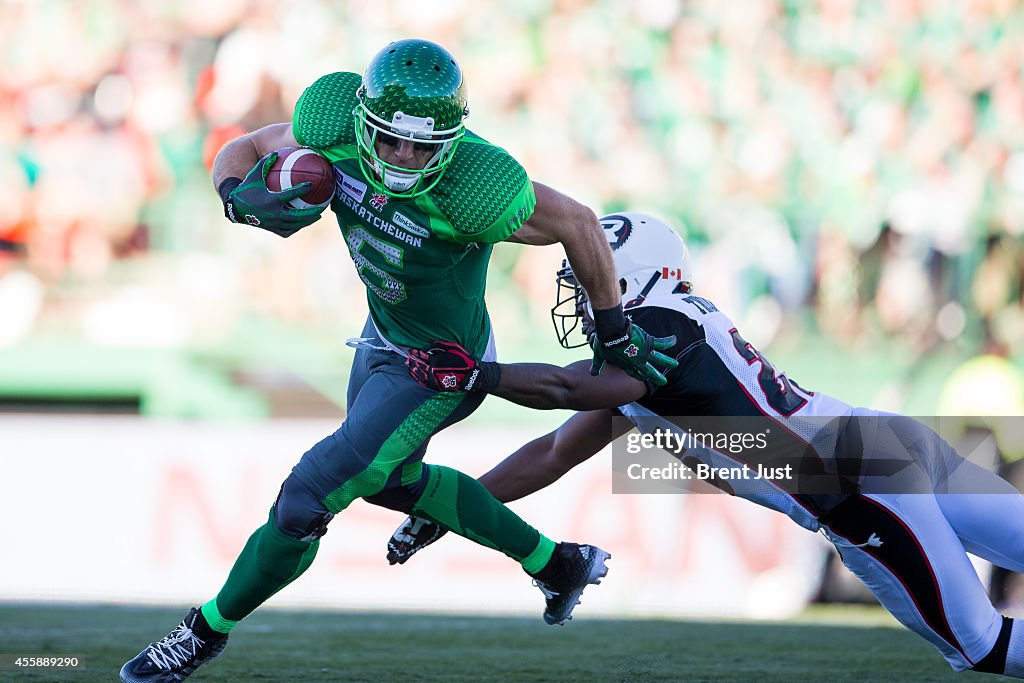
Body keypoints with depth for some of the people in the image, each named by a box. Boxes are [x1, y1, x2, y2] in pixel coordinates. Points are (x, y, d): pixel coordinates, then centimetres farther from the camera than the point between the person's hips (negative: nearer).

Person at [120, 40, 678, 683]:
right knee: (394, 480, 31)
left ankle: (208, 629, 18)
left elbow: (579, 225, -21)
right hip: (384, 337, 8)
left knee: (306, 502, -7)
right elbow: (240, 153, -7)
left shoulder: (473, 188, -37)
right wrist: (242, 199, -32)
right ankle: (556, 562, 46)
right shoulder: (336, 129, -23)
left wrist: (615, 333, -8)